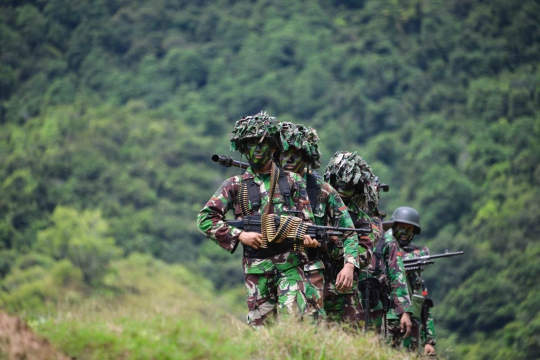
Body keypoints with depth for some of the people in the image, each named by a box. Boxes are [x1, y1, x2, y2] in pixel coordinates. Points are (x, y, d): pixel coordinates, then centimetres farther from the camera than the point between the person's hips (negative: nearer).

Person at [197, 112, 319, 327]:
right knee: (260, 323, 2)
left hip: (289, 262, -1)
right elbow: (205, 219, 2)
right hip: (256, 267, 1)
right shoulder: (235, 186, 7)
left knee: (293, 318, -16)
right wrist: (239, 235, -9)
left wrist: (307, 237, -14)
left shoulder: (292, 182, 9)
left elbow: (306, 220, 10)